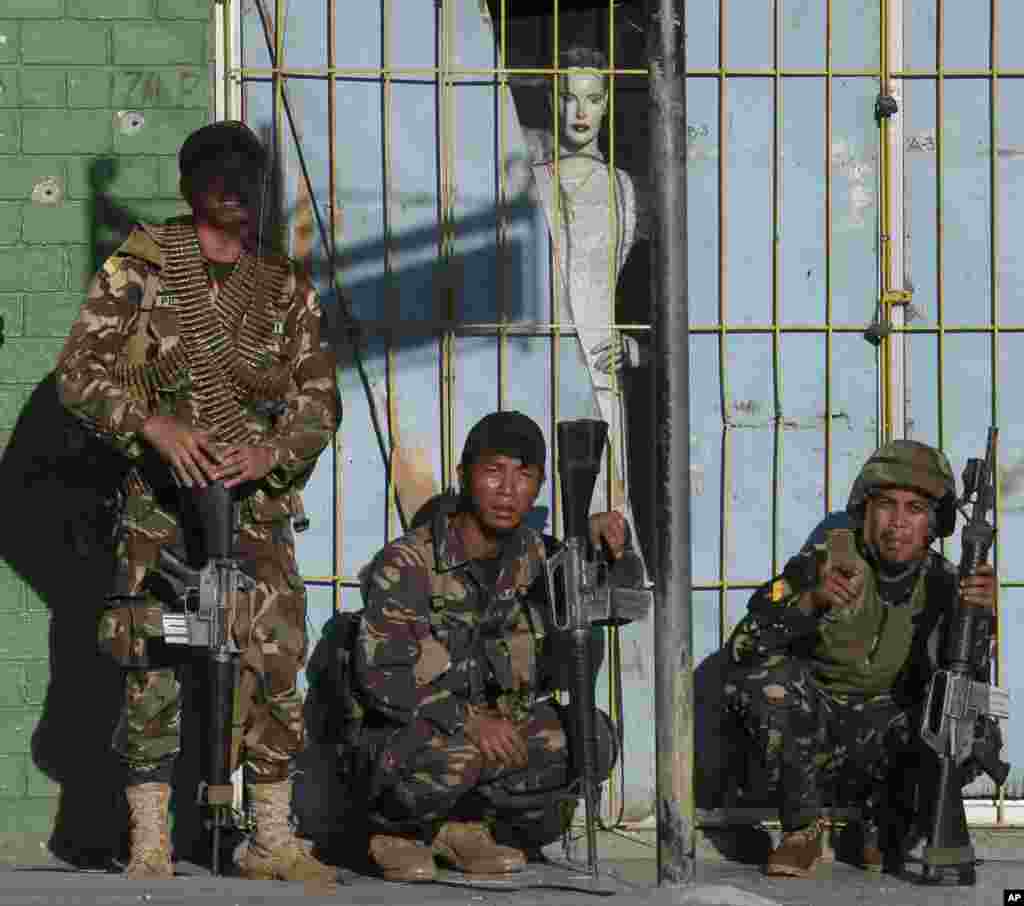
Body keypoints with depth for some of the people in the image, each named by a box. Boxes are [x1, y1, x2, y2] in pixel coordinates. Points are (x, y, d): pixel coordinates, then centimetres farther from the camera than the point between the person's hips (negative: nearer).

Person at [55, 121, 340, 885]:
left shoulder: (286, 289, 10)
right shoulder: (138, 270, 1)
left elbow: (320, 398, 7)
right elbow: (80, 372, -4)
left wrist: (272, 451, -14)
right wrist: (157, 426, -20)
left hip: (258, 503, 3)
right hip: (163, 503, -3)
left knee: (275, 666, -1)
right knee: (154, 670, -5)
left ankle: (273, 842, 8)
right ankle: (150, 848, 0)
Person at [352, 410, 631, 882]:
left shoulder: (530, 555, 2)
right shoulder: (406, 564, -15)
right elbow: (379, 675, -22)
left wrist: (603, 535, -8)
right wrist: (466, 718, -34)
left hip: (497, 731, 6)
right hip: (407, 739, -6)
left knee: (593, 737, -17)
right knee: (455, 753, -39)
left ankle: (466, 825, -1)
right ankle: (395, 830, -5)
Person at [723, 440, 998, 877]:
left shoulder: (943, 586, -6)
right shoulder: (822, 565, -13)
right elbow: (742, 648, -22)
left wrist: (978, 618, -34)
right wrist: (810, 600, -39)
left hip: (883, 741, 2)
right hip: (808, 732, -2)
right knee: (768, 679, -31)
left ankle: (885, 832, 2)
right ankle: (802, 831, -14)